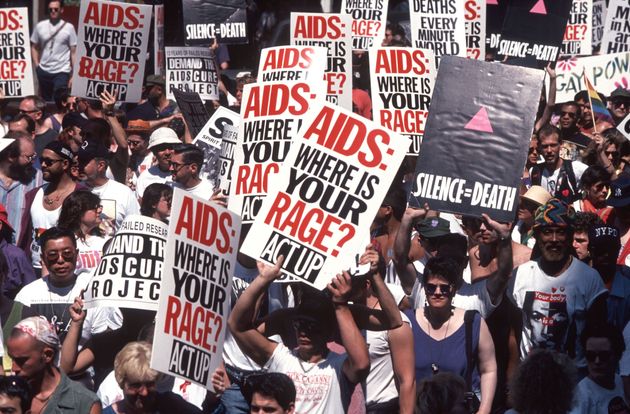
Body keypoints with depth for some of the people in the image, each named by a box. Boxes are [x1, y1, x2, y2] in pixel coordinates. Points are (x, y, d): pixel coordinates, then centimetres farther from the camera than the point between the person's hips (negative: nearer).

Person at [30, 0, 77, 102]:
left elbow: (74, 52, -3)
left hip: (61, 72, -4)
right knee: (45, 101, 15)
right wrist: (36, 65, 3)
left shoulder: (68, 27, -4)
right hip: (43, 71, 4)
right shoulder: (40, 26, 4)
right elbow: (34, 47, 15)